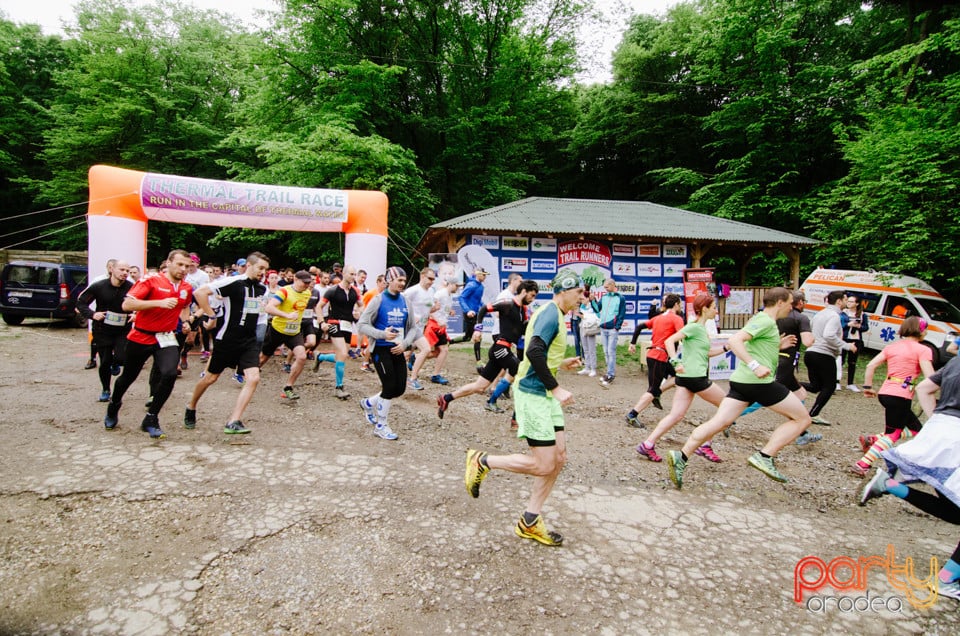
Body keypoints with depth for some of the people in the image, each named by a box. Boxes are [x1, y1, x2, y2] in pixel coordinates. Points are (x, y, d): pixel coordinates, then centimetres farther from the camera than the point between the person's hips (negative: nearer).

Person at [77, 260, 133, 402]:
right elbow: (81, 302, 0)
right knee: (105, 362, 6)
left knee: (121, 358, -17)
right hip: (102, 331, 0)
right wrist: (92, 314, -15)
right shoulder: (99, 286, -10)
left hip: (123, 331, 0)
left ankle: (115, 364, 24)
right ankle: (105, 390, 29)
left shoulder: (132, 288, -11)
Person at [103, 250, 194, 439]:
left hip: (166, 338, 3)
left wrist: (185, 321, 8)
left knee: (169, 374, -21)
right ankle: (114, 406, 49)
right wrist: (159, 302, -29)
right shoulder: (151, 281, -11)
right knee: (128, 377, 16)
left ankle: (151, 420, -3)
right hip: (141, 337, -2)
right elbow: (127, 304, -21)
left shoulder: (187, 288, 5)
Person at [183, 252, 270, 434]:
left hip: (249, 341, 5)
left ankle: (233, 422, -6)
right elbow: (199, 292, -18)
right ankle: (191, 408, 40)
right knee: (211, 377, 12)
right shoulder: (233, 282, -14)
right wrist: (212, 316, -15)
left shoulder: (262, 288, 7)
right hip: (227, 339, -5)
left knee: (253, 378, -12)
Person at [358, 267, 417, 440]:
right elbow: (362, 325, -9)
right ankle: (381, 426, 11)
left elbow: (412, 328, 12)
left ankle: (369, 403, 32)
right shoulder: (378, 300, -7)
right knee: (390, 386, -8)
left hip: (397, 350, 6)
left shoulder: (404, 302, 8)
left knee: (400, 388, 5)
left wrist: (405, 343, -6)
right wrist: (382, 334, -24)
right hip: (380, 350, -6)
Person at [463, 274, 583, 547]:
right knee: (544, 465, -7)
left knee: (558, 458, 10)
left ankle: (530, 522, 20)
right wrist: (556, 388, -25)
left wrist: (560, 363, 24)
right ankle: (483, 461, 8)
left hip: (545, 394, 10)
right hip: (533, 394, -10)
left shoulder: (552, 313, 16)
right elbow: (534, 352, -28)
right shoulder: (552, 313, -15)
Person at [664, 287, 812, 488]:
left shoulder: (762, 320, 22)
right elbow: (735, 341, -22)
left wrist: (778, 346, 24)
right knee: (802, 418, 7)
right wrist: (755, 366, -29)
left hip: (740, 380, 9)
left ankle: (681, 456, -10)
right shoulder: (766, 321, -8)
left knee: (718, 422, 0)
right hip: (760, 382, -9)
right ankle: (765, 456, -4)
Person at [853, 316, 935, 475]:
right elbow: (930, 378, -16)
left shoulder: (892, 346, 13)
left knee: (916, 429, 22)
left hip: (884, 393, 7)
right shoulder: (923, 350, -4)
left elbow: (871, 366, 6)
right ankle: (862, 465, -11)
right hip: (901, 396, -7)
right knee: (892, 435, 1)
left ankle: (872, 440, 5)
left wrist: (867, 387, 10)